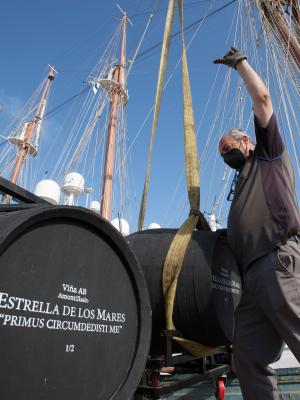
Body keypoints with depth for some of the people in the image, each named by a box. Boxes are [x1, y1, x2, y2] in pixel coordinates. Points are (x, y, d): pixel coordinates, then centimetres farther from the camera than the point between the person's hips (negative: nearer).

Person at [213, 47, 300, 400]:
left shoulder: (268, 156, 16)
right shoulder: (243, 184, 33)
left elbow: (262, 97, 10)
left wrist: (240, 61, 23)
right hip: (253, 274, 8)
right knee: (248, 357, 0)